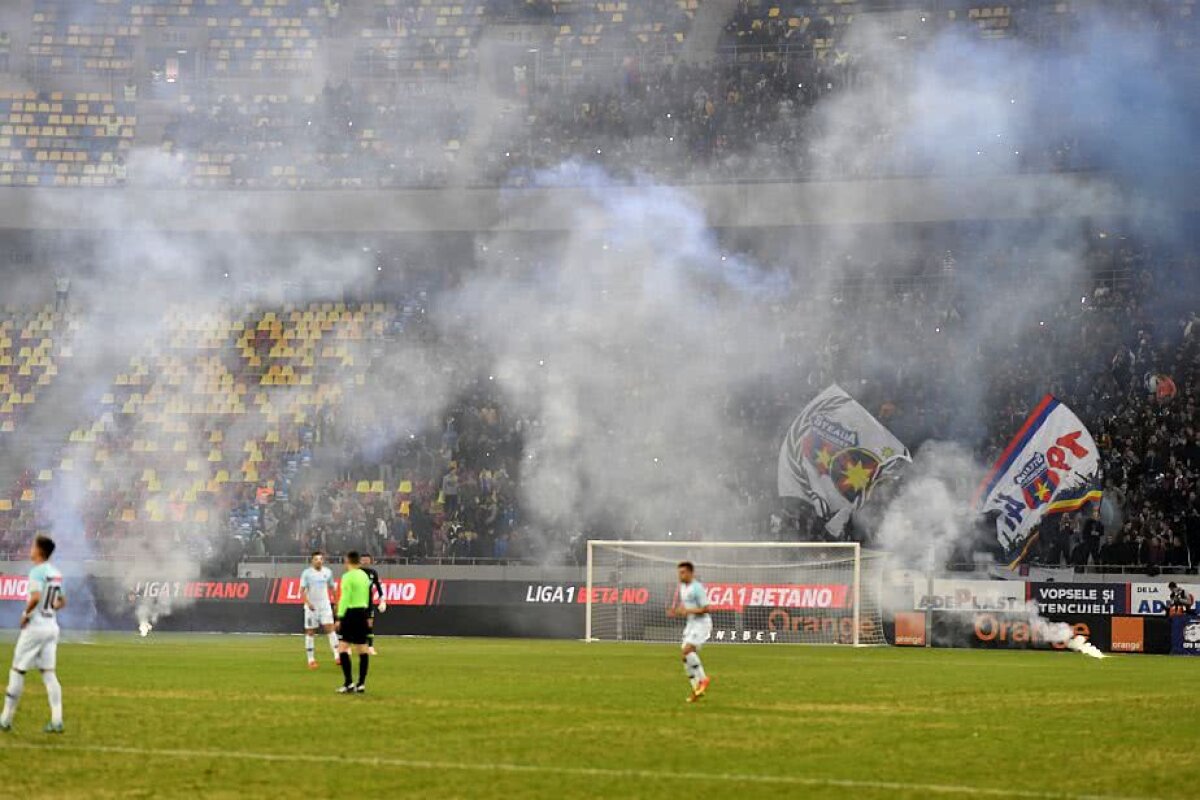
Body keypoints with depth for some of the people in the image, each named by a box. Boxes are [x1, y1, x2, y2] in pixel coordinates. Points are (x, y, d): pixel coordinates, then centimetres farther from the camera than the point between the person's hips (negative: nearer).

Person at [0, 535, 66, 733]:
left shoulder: (37, 572, -14)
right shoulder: (56, 573, 11)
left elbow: (36, 597, -28)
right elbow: (62, 602, 20)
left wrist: (26, 614, -14)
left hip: (35, 627, -7)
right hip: (52, 626, 7)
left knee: (17, 671, 2)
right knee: (49, 673, 6)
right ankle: (57, 720, -4)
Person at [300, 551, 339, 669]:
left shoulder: (328, 572, 4)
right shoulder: (306, 573, -5)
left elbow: (331, 588, 15)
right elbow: (302, 590, -8)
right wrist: (308, 603, -23)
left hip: (325, 605, 2)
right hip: (311, 606, -2)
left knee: (329, 628, -12)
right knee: (310, 632, 3)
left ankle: (336, 655, -16)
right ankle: (311, 660, 10)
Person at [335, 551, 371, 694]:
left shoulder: (348, 577, -11)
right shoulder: (364, 576, 13)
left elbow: (345, 599, -16)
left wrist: (340, 617, -13)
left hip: (351, 613, -8)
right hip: (362, 612, 8)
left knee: (343, 648, -7)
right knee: (362, 649, 9)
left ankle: (349, 683, -16)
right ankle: (361, 684, 11)